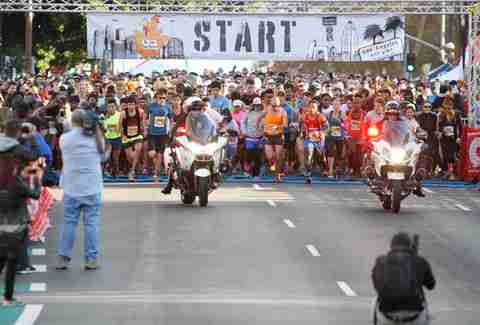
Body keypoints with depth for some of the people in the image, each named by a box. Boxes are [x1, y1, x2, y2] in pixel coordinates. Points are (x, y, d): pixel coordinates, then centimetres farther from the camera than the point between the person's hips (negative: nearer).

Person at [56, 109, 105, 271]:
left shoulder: (64, 139, -5)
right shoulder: (96, 137, -4)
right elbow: (103, 154, 13)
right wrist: (96, 128, 9)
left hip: (72, 189, 0)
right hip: (92, 188, 0)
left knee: (68, 222, 7)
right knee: (91, 223, 4)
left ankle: (63, 258, 6)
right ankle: (91, 259, 3)